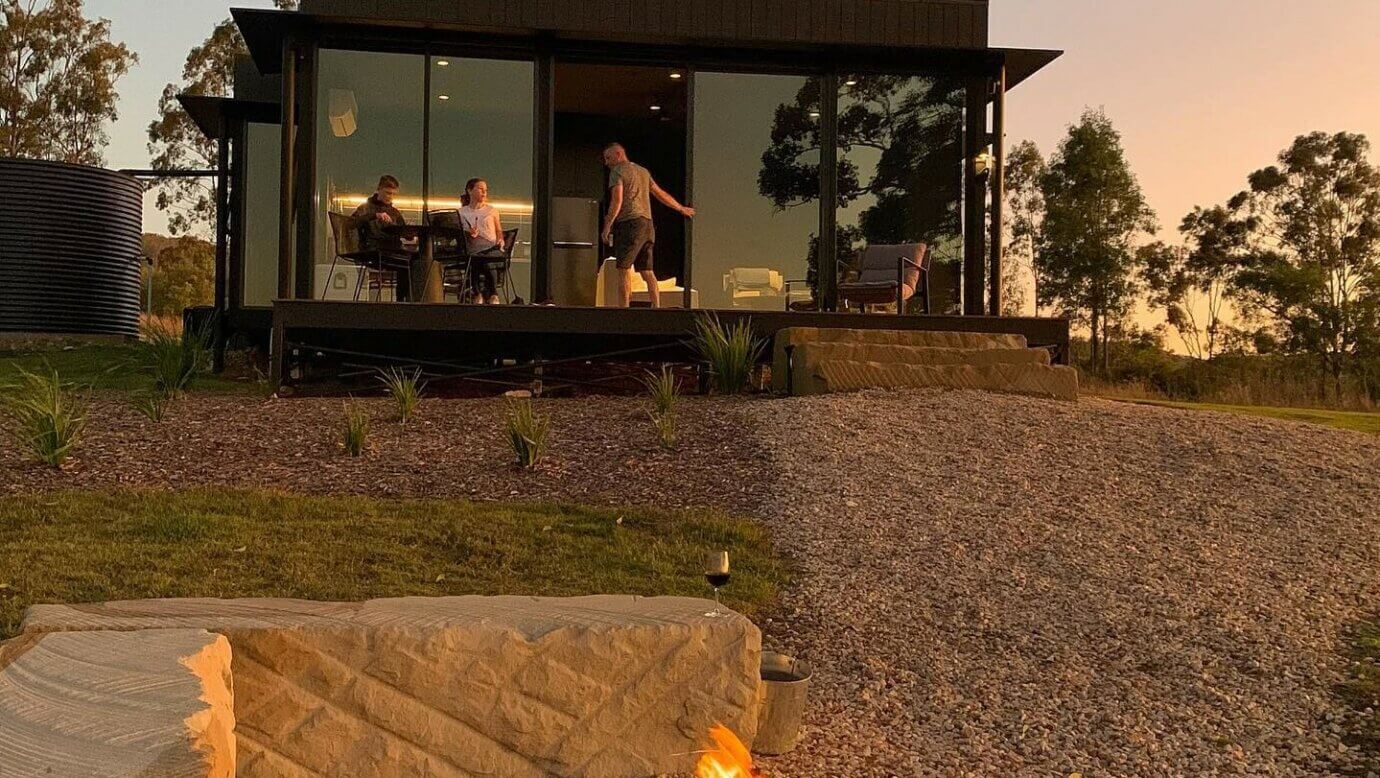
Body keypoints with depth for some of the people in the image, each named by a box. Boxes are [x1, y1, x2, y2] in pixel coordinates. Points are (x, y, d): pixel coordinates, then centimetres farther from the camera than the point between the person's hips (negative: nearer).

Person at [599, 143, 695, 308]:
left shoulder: (617, 171, -1)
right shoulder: (643, 171, 21)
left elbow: (617, 200, -13)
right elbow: (661, 194, 28)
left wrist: (607, 226, -13)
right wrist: (681, 208, 40)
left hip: (629, 223, -7)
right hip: (647, 224, 7)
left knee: (624, 269, -7)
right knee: (648, 272, 7)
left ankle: (625, 308, -12)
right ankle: (656, 307, 4)